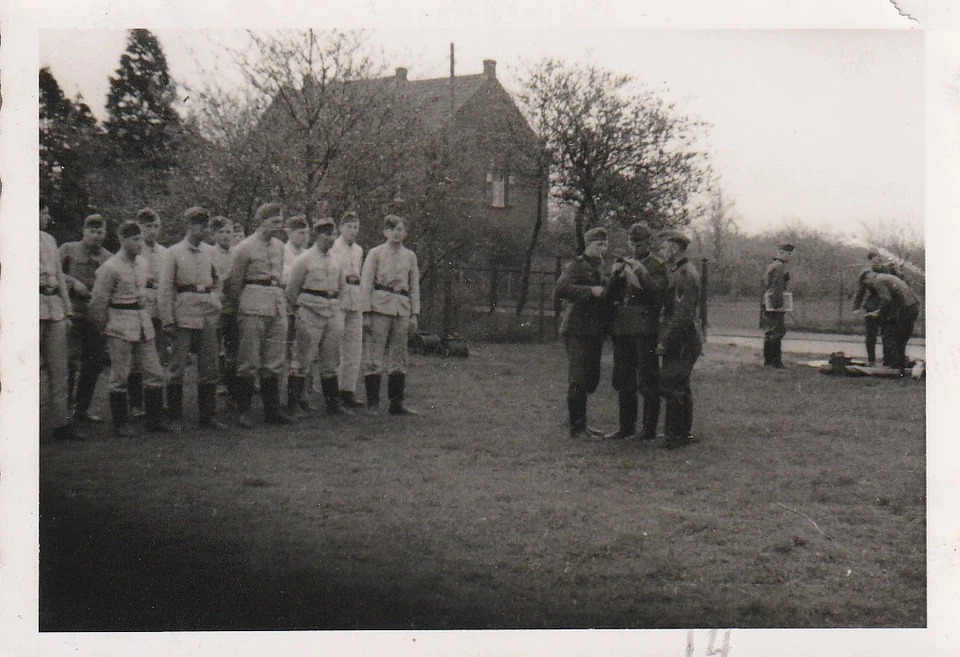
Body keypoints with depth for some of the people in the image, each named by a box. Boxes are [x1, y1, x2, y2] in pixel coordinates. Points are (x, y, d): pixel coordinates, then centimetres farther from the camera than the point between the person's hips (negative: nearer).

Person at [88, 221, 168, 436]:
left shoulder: (143, 263, 9)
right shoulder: (110, 268, -12)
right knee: (120, 377, 0)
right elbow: (98, 301, -8)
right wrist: (105, 325, 1)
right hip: (121, 327, -6)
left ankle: (154, 419, 14)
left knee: (154, 374, 5)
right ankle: (120, 424, 9)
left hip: (144, 324, 7)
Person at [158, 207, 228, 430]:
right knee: (177, 367, -1)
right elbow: (165, 289, -4)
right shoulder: (174, 253, -2)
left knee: (209, 368, 5)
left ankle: (208, 415, 12)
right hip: (184, 316, -5)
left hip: (208, 316, 5)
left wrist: (216, 303, 13)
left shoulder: (209, 252, 11)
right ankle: (174, 417, 7)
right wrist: (168, 321, -9)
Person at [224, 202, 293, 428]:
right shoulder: (245, 248, -4)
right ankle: (244, 411, 2)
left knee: (274, 361, 7)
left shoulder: (279, 246, 15)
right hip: (253, 306, -6)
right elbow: (234, 281, 1)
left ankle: (272, 409, 13)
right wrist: (234, 308, 7)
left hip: (277, 304, 6)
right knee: (249, 361, -3)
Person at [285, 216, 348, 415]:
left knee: (330, 362, 10)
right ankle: (292, 405, 0)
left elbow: (342, 286, 27)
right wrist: (297, 310, 8)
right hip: (310, 315, -6)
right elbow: (292, 289, 1)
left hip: (332, 315, 6)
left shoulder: (335, 261, 12)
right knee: (302, 361, -4)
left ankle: (333, 404, 16)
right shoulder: (305, 259, -4)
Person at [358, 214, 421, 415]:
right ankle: (372, 404, -1)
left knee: (399, 356, 6)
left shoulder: (410, 256, 14)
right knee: (375, 355, -6)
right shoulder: (375, 253, 4)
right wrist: (366, 312, -7)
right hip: (380, 305, -4)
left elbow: (414, 286, 17)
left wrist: (414, 314, 10)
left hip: (402, 307, 4)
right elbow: (366, 284, 1)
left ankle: (396, 403, 11)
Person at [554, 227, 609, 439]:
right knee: (578, 381, -6)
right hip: (578, 331, -9)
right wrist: (590, 291, -25)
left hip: (594, 332, 9)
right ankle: (576, 428, -1)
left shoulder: (599, 267, 18)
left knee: (591, 380, 13)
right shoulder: (577, 266, -10)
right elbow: (561, 289, -25)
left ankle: (581, 423, 24)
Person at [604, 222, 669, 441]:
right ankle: (626, 426, 17)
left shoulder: (656, 267, 2)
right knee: (623, 381, 9)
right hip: (621, 329, 6)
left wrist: (641, 273, -20)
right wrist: (615, 276, -6)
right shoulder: (623, 264, 17)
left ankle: (649, 429, 0)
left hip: (645, 330, -6)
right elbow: (611, 297, 11)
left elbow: (657, 295, -12)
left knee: (648, 381, -4)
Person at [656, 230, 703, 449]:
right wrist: (664, 338, 15)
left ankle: (673, 435, -6)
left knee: (671, 386, -9)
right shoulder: (679, 272, 17)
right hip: (681, 342, 10)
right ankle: (684, 434, 20)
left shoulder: (685, 273, -16)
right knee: (680, 388, 14)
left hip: (682, 342, -10)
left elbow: (683, 314, -21)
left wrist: (665, 342, -19)